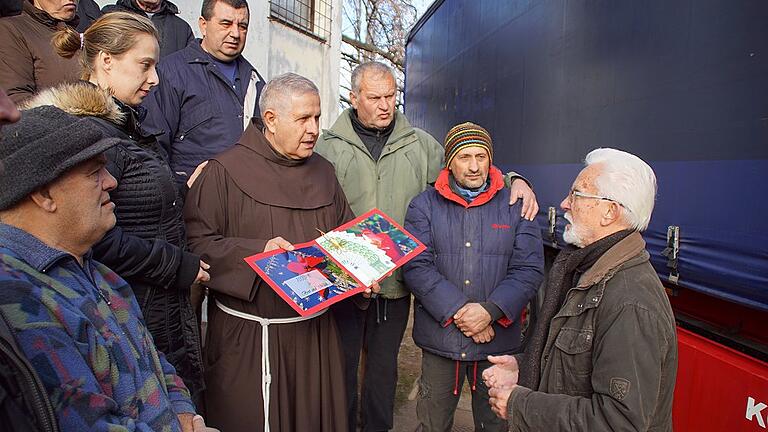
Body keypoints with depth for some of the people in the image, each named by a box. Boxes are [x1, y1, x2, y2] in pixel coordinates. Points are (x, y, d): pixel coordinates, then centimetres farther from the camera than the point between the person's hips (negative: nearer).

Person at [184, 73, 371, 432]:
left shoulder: (323, 171, 10)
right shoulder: (226, 171, -9)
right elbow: (196, 241, -14)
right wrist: (258, 252, -23)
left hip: (315, 330, 5)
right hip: (250, 335, -5)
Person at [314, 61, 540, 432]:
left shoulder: (419, 144, 6)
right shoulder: (329, 145, -2)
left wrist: (514, 180, -3)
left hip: (396, 282, 3)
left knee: (384, 364, 20)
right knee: (342, 364, 13)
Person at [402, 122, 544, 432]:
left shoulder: (515, 207, 2)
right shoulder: (425, 205, 0)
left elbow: (530, 269, -5)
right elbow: (416, 267, -10)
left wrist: (490, 311, -18)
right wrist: (458, 311, -18)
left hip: (498, 338, 1)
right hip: (439, 337, 0)